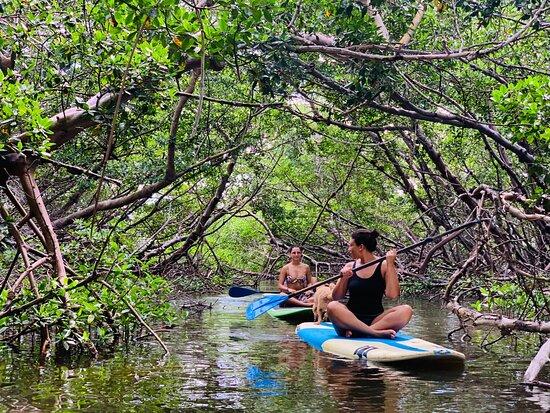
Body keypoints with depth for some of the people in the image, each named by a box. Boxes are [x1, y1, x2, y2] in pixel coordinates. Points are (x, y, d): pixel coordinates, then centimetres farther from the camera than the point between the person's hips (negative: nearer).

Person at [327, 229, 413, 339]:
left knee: (406, 310, -27)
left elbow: (392, 295, -12)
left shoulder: (383, 266, 2)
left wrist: (390, 264, -13)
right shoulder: (350, 267, 9)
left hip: (375, 319, -1)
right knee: (332, 306, -29)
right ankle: (376, 332, -33)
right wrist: (344, 279, -10)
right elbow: (336, 297, 7)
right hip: (351, 319, 1)